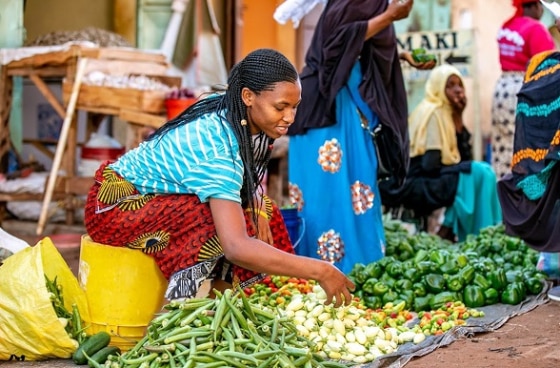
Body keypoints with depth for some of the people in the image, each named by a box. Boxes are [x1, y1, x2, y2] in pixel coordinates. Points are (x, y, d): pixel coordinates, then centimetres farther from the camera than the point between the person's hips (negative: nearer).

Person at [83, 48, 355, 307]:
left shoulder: (230, 113, -9)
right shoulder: (219, 147, -33)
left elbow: (250, 181, 8)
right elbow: (236, 247, -42)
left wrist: (257, 206, -14)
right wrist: (319, 271, -39)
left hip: (155, 194, 9)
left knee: (264, 214, -1)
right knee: (221, 227, -30)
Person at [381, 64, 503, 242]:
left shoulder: (446, 113, 15)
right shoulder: (433, 113, -12)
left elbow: (465, 156, 10)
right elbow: (430, 165, -19)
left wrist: (458, 117, 3)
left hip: (427, 184, 10)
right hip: (418, 184, -10)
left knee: (483, 170, 11)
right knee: (479, 172, -19)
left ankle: (450, 229, 0)